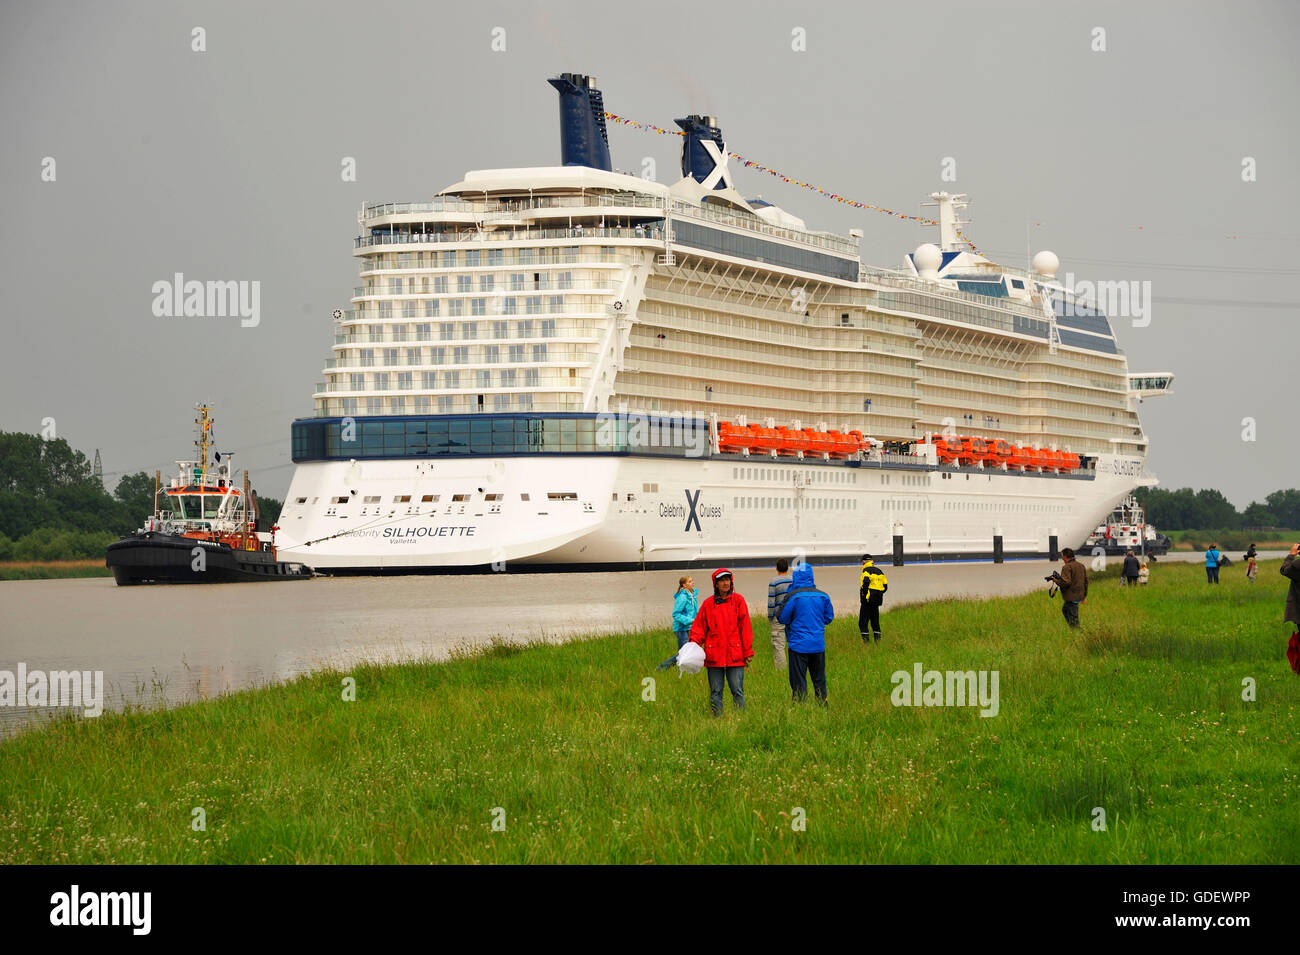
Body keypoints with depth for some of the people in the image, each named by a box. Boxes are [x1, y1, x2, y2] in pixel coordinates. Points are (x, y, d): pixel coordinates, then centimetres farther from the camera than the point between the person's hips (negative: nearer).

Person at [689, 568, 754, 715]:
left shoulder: (738, 601, 5)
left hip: (735, 655, -1)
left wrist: (748, 652, 0)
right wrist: (694, 643, -7)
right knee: (715, 692, 4)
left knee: (737, 691, -1)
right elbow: (699, 626, 11)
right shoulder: (708, 604, 7)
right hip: (714, 656, 1)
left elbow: (745, 627, 4)